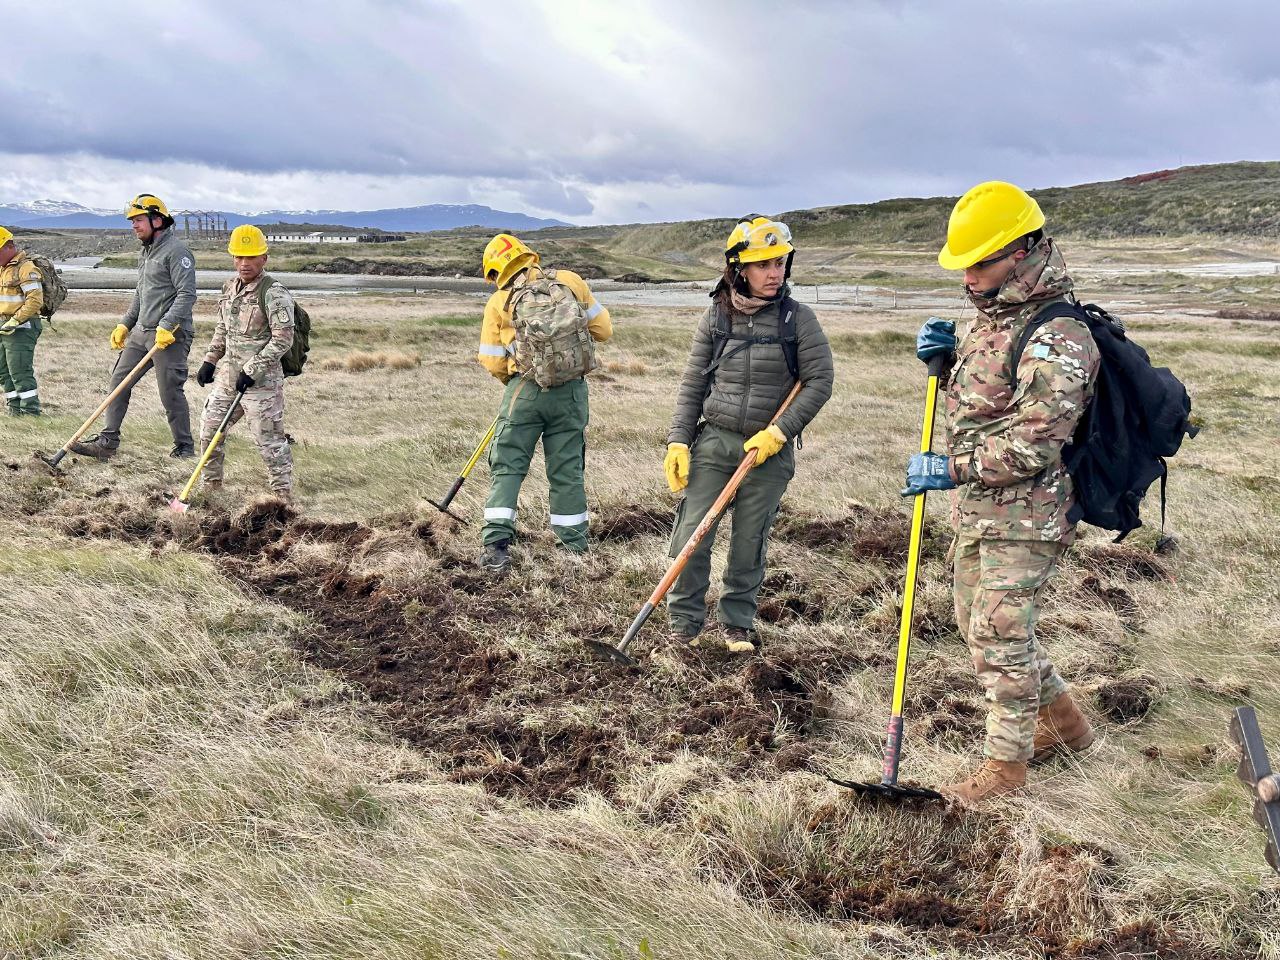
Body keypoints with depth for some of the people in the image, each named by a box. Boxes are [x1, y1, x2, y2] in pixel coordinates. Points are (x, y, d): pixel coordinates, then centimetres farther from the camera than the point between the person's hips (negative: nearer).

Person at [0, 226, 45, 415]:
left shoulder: (26, 268, -13)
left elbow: (35, 300, -21)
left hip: (21, 328, -10)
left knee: (20, 371, -11)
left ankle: (31, 411, -7)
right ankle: (15, 410, 19)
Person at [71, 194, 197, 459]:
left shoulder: (176, 251, -12)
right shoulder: (147, 252, 18)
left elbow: (186, 294, -20)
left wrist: (167, 326, -25)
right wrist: (124, 324, 21)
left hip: (170, 336, -10)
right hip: (141, 332, 10)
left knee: (170, 392, -5)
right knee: (119, 380, 7)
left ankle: (184, 448, 9)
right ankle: (107, 442, 12)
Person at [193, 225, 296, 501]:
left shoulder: (274, 294, -15)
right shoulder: (230, 287, 10)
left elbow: (283, 340, -19)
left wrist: (251, 371, -20)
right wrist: (210, 360, 16)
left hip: (262, 381, -8)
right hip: (228, 375, 8)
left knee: (268, 439, -5)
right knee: (210, 428, 15)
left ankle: (284, 496, 6)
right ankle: (210, 485, 31)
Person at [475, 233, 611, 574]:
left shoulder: (498, 302, 2)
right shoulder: (570, 280, 4)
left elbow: (492, 362, 2)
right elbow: (604, 330, 8)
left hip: (525, 391, -2)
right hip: (572, 391, 2)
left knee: (507, 467, 6)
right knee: (567, 469, 11)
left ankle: (496, 545, -4)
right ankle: (575, 545, 17)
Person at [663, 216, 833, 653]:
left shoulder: (798, 319, -2)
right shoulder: (715, 317, 2)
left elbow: (820, 380, -4)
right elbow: (692, 385, 6)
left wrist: (779, 432, -12)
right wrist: (679, 440, -2)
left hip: (769, 451, -1)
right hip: (713, 441, 1)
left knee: (750, 543, 8)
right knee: (691, 535, -3)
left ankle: (736, 622, 26)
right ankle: (684, 621, 14)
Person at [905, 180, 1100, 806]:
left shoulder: (1058, 339, -21)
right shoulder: (992, 317, 10)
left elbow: (1033, 444, -26)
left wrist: (952, 469, -20)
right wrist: (944, 357, 4)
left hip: (1024, 517, -10)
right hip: (976, 511, 10)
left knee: (1000, 638, -1)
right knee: (979, 625, 18)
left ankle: (1006, 764, 16)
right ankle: (1062, 722, 37)